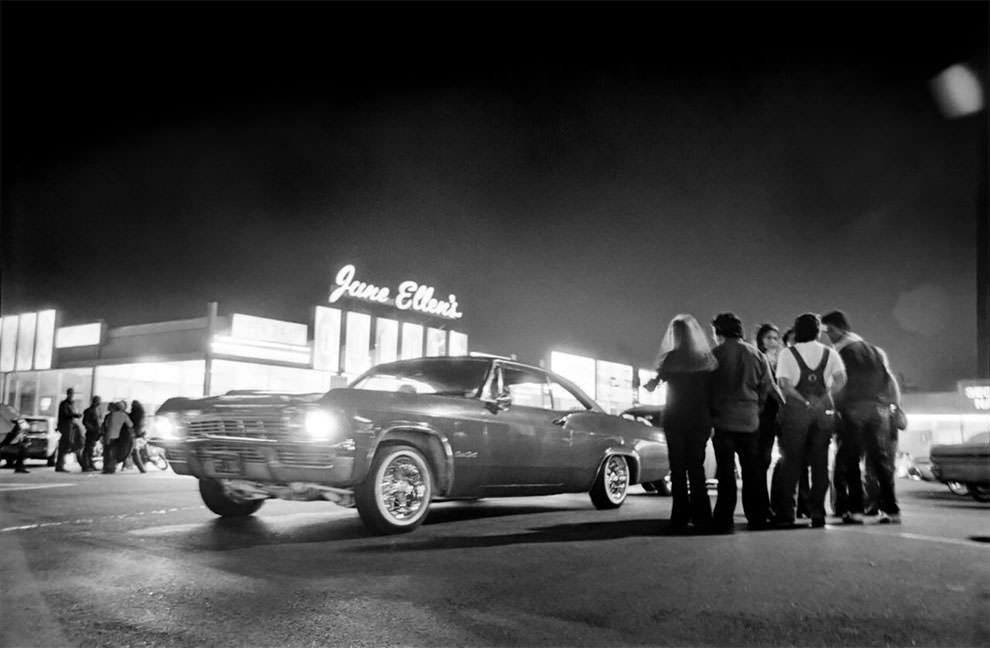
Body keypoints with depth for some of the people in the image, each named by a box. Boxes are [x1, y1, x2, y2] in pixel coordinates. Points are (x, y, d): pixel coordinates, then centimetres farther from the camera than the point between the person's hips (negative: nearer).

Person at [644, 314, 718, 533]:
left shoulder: (671, 358, -5)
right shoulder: (706, 358, 2)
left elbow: (653, 385, -3)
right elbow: (711, 391, 3)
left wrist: (653, 381, 14)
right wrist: (711, 420, 7)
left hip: (675, 418, -2)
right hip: (700, 419, 2)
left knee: (678, 468, 4)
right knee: (697, 467, 9)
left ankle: (681, 517, 1)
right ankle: (700, 517, 7)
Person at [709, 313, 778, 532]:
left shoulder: (714, 355, -7)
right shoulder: (757, 355, 3)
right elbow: (767, 388, 6)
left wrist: (709, 416, 7)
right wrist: (755, 409, 15)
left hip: (722, 419, -3)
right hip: (749, 420, 3)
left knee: (726, 471, 0)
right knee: (752, 470, 12)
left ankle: (724, 520, -2)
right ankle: (757, 518, 16)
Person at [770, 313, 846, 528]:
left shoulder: (787, 353, 1)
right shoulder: (830, 353, 9)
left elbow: (784, 385, -10)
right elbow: (841, 380, -5)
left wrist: (805, 401, -2)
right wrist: (821, 398, -2)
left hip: (796, 411, -2)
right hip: (825, 411, 2)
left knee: (790, 461, 3)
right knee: (820, 462, 7)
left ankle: (785, 512, 4)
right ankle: (817, 512, 8)